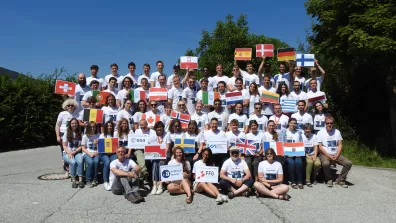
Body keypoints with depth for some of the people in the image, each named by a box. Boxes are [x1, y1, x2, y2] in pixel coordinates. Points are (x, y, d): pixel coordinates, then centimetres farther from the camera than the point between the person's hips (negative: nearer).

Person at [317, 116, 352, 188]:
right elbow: (320, 147, -6)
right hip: (325, 154, -4)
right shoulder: (321, 132, 0)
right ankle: (329, 179, -7)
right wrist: (329, 156, -16)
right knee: (325, 164, -35)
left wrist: (337, 156, -11)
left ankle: (340, 180, 0)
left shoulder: (337, 132, 11)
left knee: (348, 163, -18)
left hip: (336, 154, 4)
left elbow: (340, 145, 6)